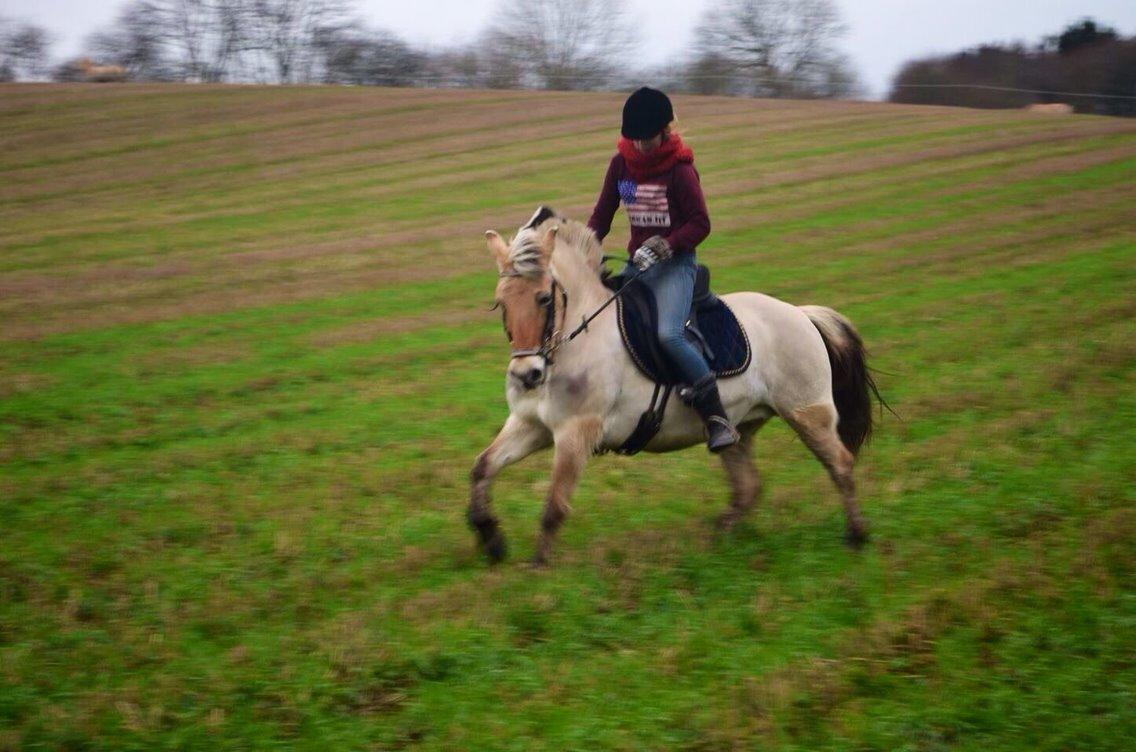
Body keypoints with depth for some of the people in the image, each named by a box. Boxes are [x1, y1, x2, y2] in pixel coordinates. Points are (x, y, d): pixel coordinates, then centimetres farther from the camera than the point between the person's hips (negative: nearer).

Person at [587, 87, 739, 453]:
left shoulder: (679, 169, -11)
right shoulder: (621, 165, 4)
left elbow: (700, 224, -11)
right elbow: (602, 216, 10)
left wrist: (664, 246, -24)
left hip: (675, 264, -7)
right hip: (636, 264, 7)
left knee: (669, 334, -27)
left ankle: (716, 416, -21)